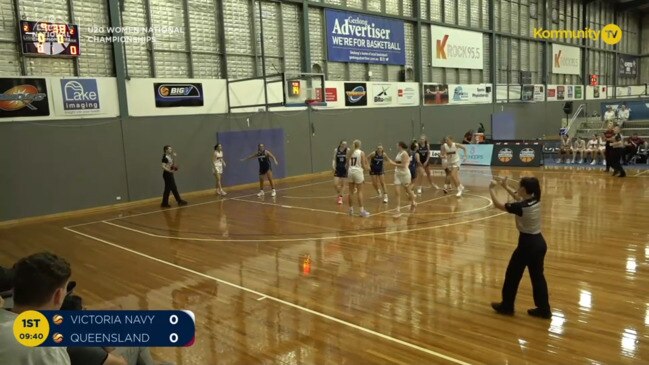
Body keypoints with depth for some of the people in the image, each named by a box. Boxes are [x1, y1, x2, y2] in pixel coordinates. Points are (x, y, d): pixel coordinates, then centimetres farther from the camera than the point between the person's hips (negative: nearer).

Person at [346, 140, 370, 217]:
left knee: (351, 192, 10)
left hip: (351, 172, 4)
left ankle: (351, 209, 17)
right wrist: (367, 167, 14)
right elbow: (363, 166, -6)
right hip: (358, 172, -4)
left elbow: (347, 165, 7)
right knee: (359, 192, -1)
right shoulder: (361, 153, -6)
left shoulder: (350, 153, 6)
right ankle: (362, 210, 0)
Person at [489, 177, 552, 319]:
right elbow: (520, 198, 21)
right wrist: (506, 187, 21)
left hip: (527, 244, -7)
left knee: (512, 274, 10)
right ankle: (544, 309, 23)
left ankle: (507, 306, 23)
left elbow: (498, 204, -11)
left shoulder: (521, 207, -22)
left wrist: (492, 189, 2)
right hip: (539, 243, 8)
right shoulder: (536, 201, -1)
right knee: (537, 276, 16)